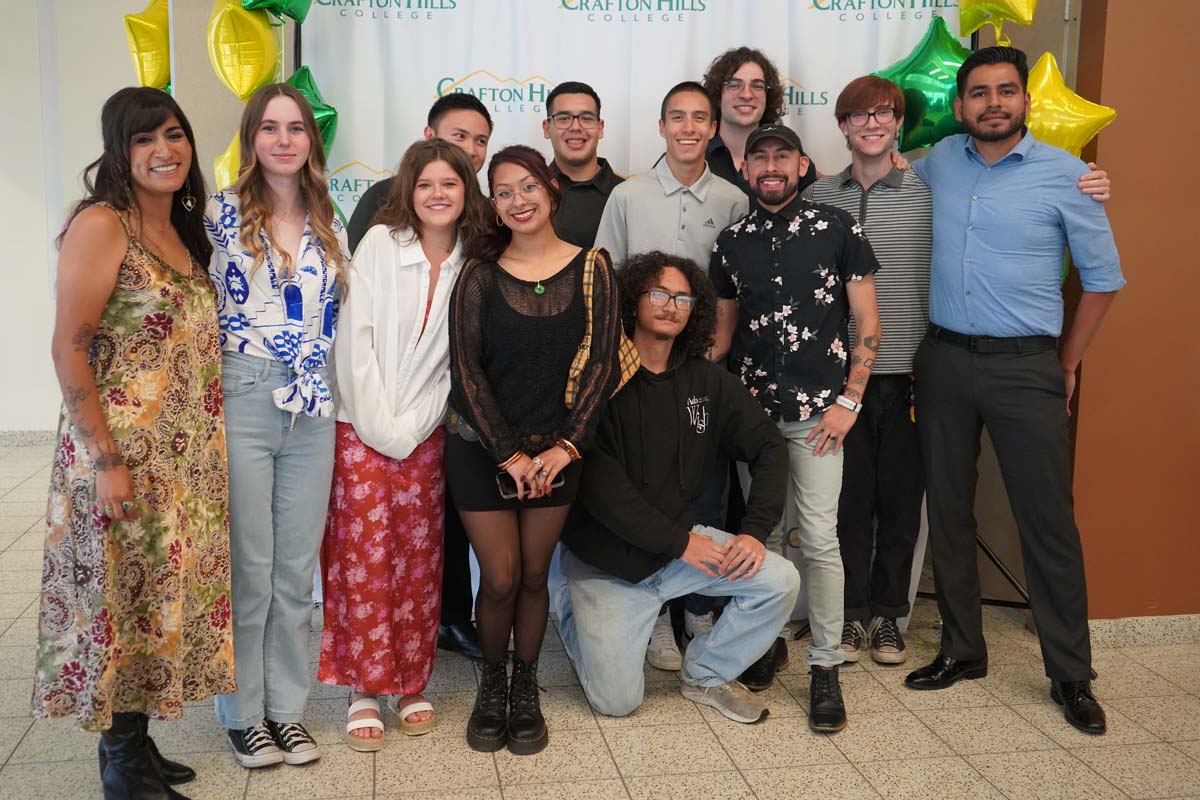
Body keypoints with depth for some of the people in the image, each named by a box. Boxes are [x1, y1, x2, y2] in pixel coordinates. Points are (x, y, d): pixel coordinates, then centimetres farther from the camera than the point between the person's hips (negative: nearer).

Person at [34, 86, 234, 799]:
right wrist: (105, 462, -18)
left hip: (187, 457, 7)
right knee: (119, 596, 3)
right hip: (123, 452, -7)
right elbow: (69, 347, -14)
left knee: (164, 592, 14)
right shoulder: (102, 225, -11)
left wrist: (210, 445, 12)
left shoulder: (186, 231, 12)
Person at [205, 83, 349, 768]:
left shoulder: (331, 226, 10)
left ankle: (287, 706, 24)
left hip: (313, 409, 4)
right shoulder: (221, 215, -2)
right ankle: (243, 711, 20)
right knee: (249, 566, 2)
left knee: (299, 567, 9)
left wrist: (324, 387, 11)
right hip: (241, 400, -4)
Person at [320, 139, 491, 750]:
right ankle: (364, 689, 10)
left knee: (418, 562, 6)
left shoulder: (472, 265, 6)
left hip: (425, 433, 2)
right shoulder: (380, 244, -2)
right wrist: (381, 425, -10)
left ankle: (411, 684, 19)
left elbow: (459, 358, 6)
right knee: (365, 560, -2)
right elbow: (356, 337, -6)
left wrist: (412, 426, -3)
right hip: (363, 428, -2)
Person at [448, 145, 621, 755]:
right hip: (480, 448, -1)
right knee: (500, 579, -1)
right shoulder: (481, 274, -2)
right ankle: (491, 682, 25)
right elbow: (465, 367, -6)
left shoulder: (591, 267, 0)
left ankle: (525, 688, 29)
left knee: (534, 575, 7)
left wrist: (565, 446, -11)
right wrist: (509, 454, -11)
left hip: (555, 449, 1)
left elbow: (602, 362, -3)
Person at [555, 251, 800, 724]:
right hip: (607, 560, -4)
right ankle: (572, 608, 25)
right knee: (617, 701, -6)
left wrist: (756, 529, -11)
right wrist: (678, 541, -20)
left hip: (681, 539, 5)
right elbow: (597, 481, -20)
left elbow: (768, 446, 4)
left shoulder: (706, 381, 2)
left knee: (780, 581, -14)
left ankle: (707, 675, 9)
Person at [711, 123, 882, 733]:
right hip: (752, 407, 3)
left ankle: (825, 666, 8)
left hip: (817, 409, -3)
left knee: (817, 538, -4)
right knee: (764, 532, 10)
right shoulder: (732, 241, 8)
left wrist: (849, 401, -7)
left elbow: (867, 323, -1)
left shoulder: (836, 227, -1)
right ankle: (768, 640, 29)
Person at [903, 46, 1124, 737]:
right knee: (948, 513, 10)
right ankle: (963, 650, 25)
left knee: (1049, 521, 0)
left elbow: (1103, 278, 3)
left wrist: (1067, 366, 3)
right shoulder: (938, 162, 6)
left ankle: (1071, 675, 14)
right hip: (945, 361, 4)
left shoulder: (1066, 175, -4)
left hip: (1026, 367, -3)